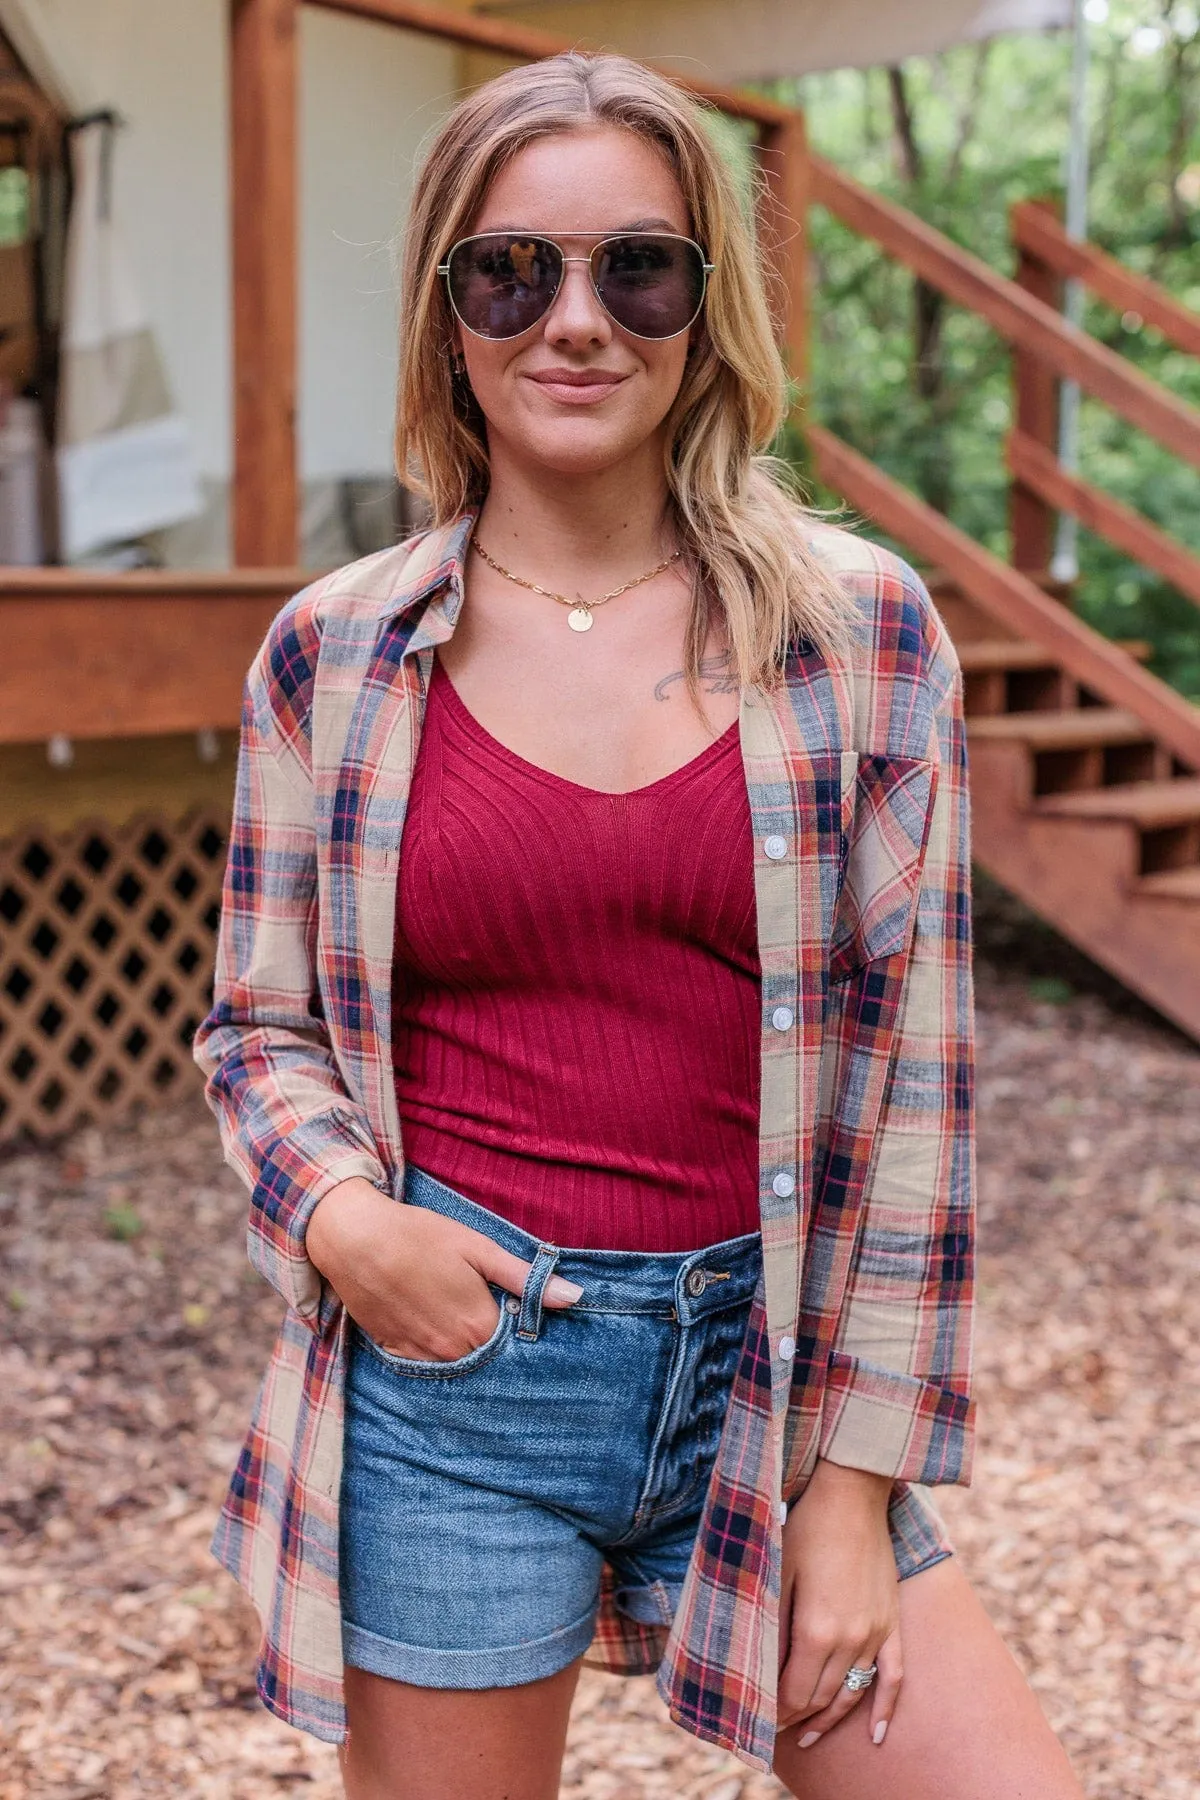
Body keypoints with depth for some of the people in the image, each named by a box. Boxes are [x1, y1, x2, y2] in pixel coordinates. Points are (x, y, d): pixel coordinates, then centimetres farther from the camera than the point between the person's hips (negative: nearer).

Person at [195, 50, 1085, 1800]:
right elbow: (259, 1025, 8)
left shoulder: (862, 630, -2)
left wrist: (854, 1484, -4)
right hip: (451, 1349, 0)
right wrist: (344, 1217, -13)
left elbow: (910, 1062, -2)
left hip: (766, 1357, 1)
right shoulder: (336, 654, 0)